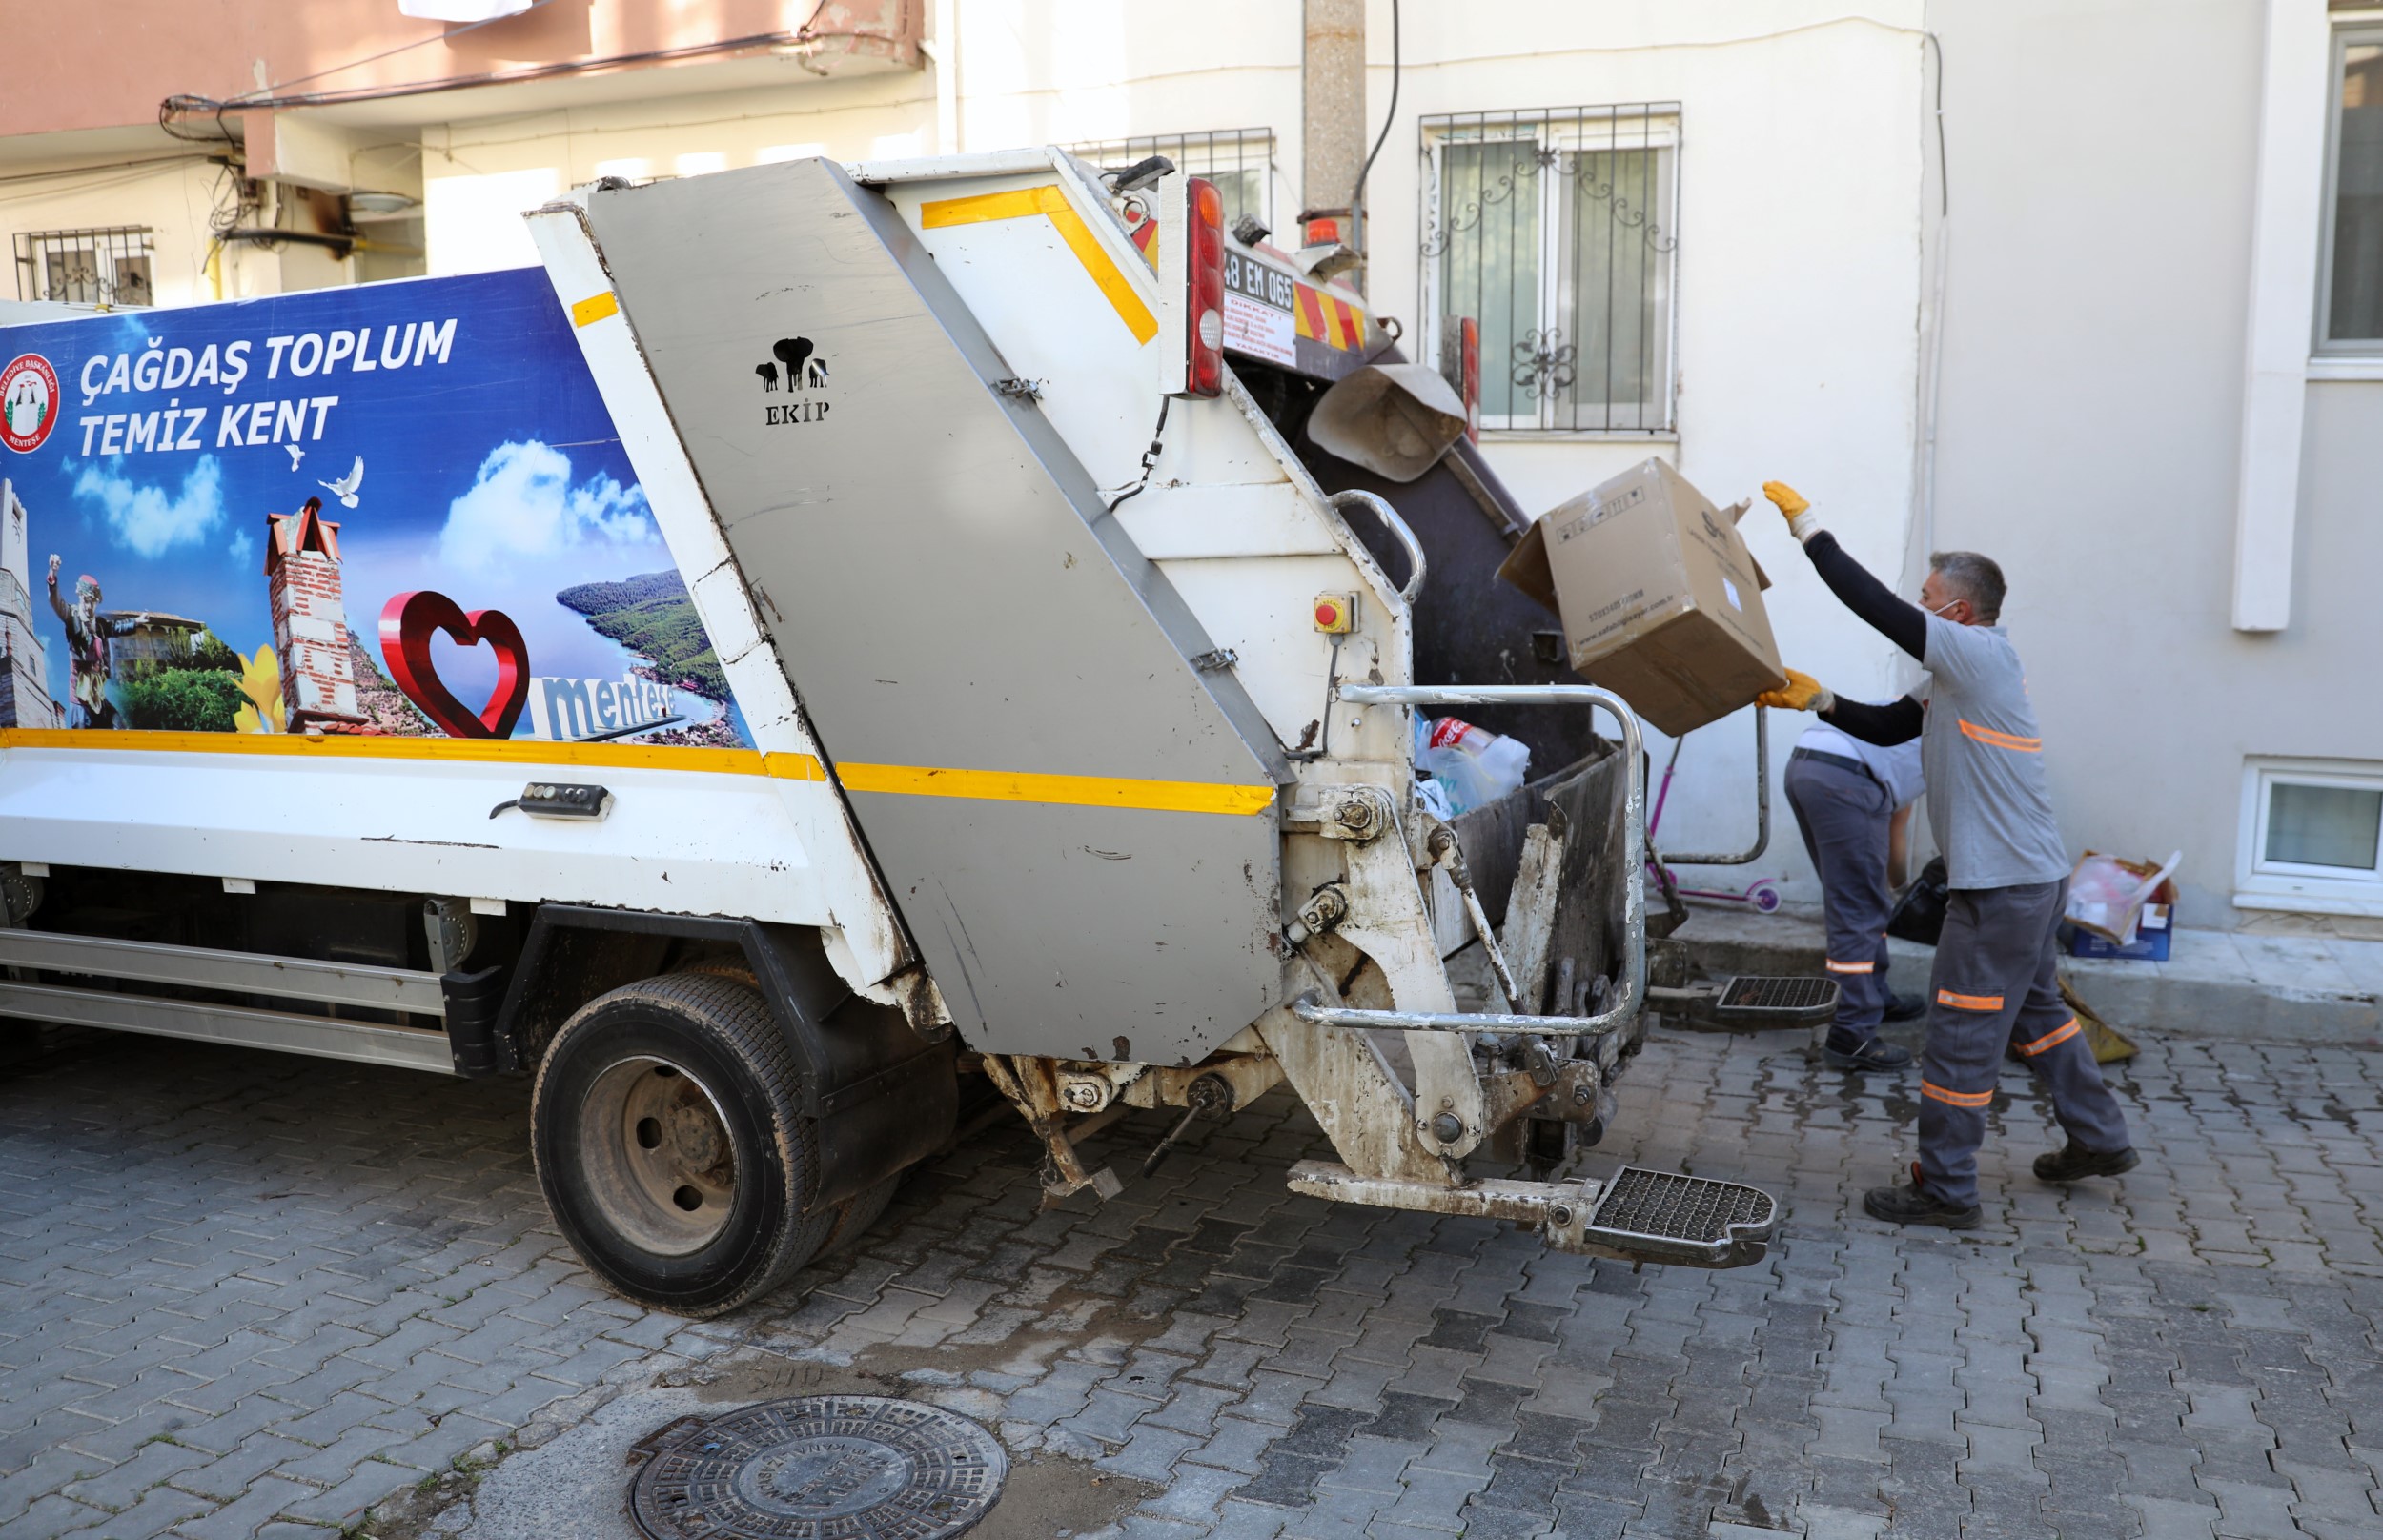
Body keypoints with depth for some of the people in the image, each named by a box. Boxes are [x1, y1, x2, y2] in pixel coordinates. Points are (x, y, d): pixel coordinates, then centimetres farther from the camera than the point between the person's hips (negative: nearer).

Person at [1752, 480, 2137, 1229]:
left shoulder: (1982, 655, -17)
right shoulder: (1962, 676, 14)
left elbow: (1879, 608, -24)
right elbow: (1889, 726, 15)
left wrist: (1808, 526, -19)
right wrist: (1816, 699, 1)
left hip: (2002, 886, -11)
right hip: (2031, 877, 11)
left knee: (1961, 1035, -3)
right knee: (2036, 1007, 25)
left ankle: (1945, 1189, 6)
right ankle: (2100, 1139, 39)